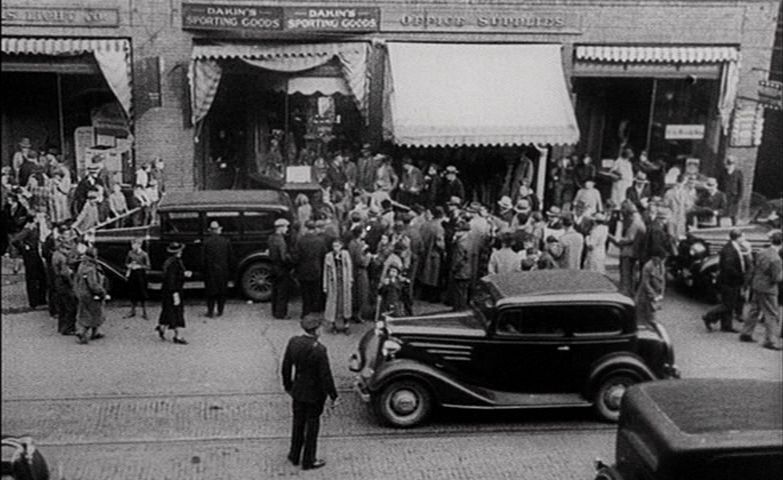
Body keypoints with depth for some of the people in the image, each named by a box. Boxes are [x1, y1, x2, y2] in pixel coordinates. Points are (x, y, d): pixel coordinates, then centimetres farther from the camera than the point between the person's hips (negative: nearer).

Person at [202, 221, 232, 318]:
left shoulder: (206, 242, -11)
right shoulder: (226, 241, -4)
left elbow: (204, 258, -9)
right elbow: (230, 257, 0)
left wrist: (205, 271, -1)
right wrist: (229, 269, 9)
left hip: (210, 271, -1)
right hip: (223, 270, 1)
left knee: (210, 291, 9)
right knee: (222, 291, 12)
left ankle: (210, 311, 10)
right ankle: (220, 311, 16)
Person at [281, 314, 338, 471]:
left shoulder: (293, 342, -10)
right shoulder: (319, 350, -28)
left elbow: (286, 367, 1)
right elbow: (325, 375, -22)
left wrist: (288, 386, 17)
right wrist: (333, 396, -10)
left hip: (298, 391, 5)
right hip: (315, 393, -5)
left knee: (298, 423, 22)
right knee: (312, 426, 12)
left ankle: (295, 455, 36)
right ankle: (308, 461, 25)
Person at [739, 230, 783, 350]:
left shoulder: (761, 253, -1)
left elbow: (753, 269, 8)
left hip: (756, 286, 8)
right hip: (767, 289, -8)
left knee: (754, 311, 20)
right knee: (771, 315, 3)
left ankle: (746, 334, 29)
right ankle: (769, 341, 7)